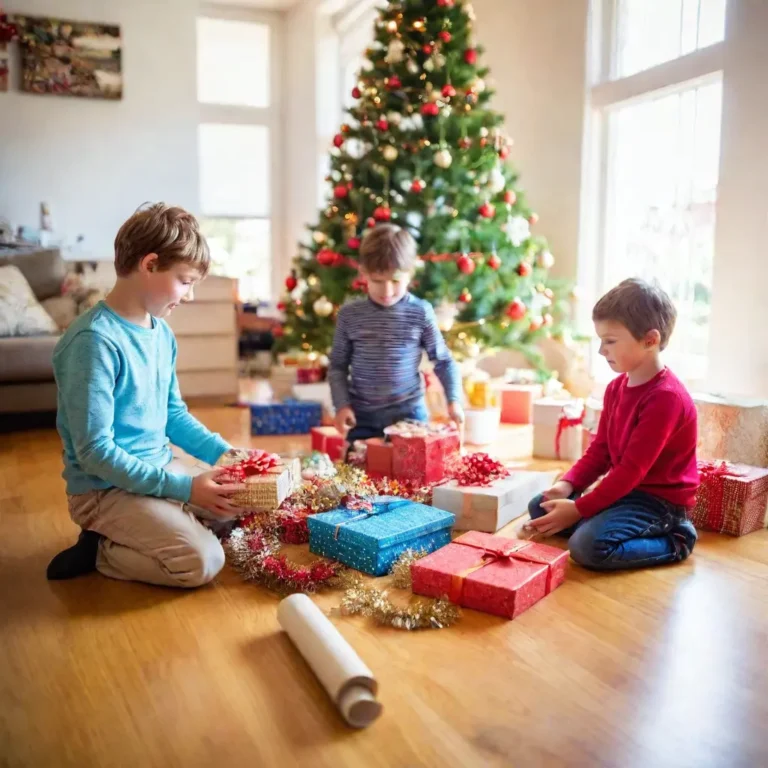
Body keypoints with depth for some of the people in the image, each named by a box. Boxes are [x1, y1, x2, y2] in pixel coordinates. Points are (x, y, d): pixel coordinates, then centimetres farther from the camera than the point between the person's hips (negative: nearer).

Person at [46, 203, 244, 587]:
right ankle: (98, 551, -1)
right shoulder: (95, 341, -25)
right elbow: (94, 451, -26)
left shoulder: (162, 332, 2)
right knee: (202, 561, -21)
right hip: (106, 488, -8)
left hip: (158, 469, 9)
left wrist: (224, 453, 0)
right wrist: (183, 488, -25)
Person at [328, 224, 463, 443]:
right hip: (362, 417, 1)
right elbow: (338, 365, 5)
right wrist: (342, 405, -6)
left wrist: (453, 400, -8)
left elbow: (443, 360, 2)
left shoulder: (421, 312, -5)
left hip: (409, 414, -1)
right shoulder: (349, 314, -2)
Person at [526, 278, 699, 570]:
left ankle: (672, 542, -6)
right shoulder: (616, 387, 4)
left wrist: (579, 509, -24)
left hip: (660, 499, -9)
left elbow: (632, 469, -26)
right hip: (624, 488, 9)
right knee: (540, 507, 4)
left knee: (589, 546, -28)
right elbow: (600, 449, 9)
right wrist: (568, 485, -8)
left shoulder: (666, 397, -25)